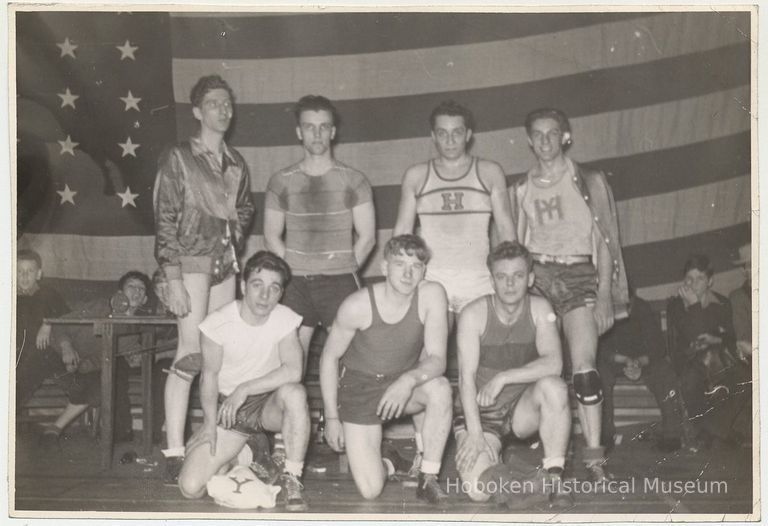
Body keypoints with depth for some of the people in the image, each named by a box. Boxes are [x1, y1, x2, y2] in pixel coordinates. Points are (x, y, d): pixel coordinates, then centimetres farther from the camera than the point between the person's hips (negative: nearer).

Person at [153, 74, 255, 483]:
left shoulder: (236, 163, 14)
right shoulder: (178, 158, -3)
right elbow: (165, 222, -8)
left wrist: (234, 244, 10)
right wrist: (174, 281, -15)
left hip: (226, 266, 6)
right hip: (192, 264, -6)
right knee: (191, 355, -12)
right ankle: (174, 454, -10)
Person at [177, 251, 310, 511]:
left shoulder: (286, 319, -13)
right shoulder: (218, 323, -15)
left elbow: (293, 371, -25)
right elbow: (209, 374, -4)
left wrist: (244, 389, -27)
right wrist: (210, 423, -13)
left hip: (268, 403, 0)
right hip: (227, 408, 0)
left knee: (295, 392, -37)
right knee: (190, 487, -14)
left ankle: (291, 480, -19)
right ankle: (237, 458, 21)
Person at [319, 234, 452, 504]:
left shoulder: (432, 295, -18)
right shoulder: (357, 305, -22)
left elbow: (437, 360, -19)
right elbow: (329, 357, -7)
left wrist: (409, 380, -41)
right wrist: (331, 417, -6)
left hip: (403, 384, 2)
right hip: (359, 388, -2)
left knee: (440, 388, -34)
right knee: (370, 490, -13)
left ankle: (429, 478, -16)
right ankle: (389, 463, 25)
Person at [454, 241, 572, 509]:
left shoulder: (539, 309, -7)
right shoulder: (473, 314, -14)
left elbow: (554, 363, -20)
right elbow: (466, 378, -17)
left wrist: (503, 378, -29)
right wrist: (475, 434, -23)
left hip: (521, 409, 3)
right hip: (480, 413, -2)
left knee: (554, 386, -31)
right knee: (478, 490, -25)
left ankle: (554, 477, -20)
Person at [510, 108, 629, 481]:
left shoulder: (589, 182, 5)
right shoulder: (521, 189, 13)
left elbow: (605, 240, 2)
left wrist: (604, 294, -6)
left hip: (578, 275, -3)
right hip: (535, 275, 3)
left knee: (583, 366, -16)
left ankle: (594, 459, -14)